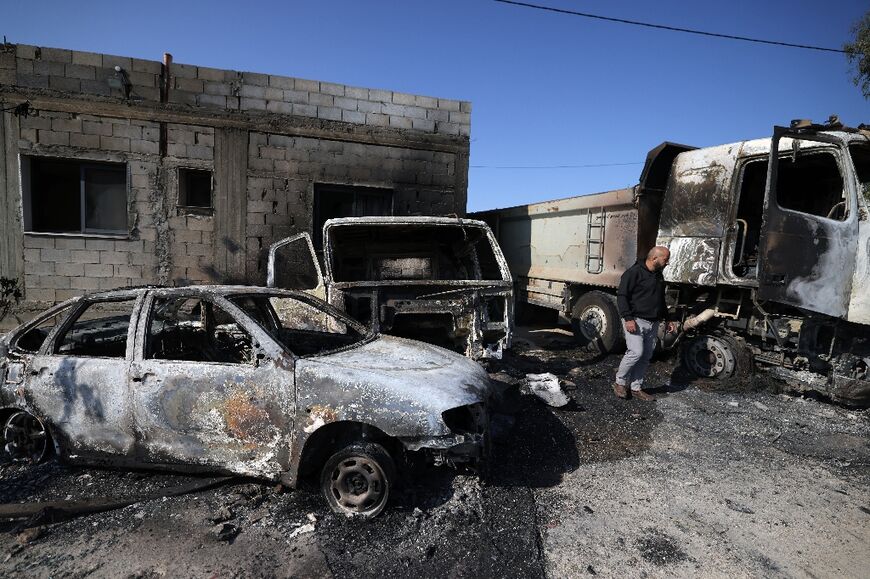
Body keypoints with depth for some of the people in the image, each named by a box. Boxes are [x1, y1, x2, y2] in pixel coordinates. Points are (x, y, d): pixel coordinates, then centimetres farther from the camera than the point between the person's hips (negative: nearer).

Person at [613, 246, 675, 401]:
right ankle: (620, 382, 2)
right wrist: (628, 318, -20)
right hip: (636, 321, -8)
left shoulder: (659, 275, 18)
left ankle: (636, 388, 16)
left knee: (646, 356, 7)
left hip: (652, 324, 8)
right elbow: (622, 296, -14)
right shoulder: (634, 272, -9)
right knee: (636, 352, -16)